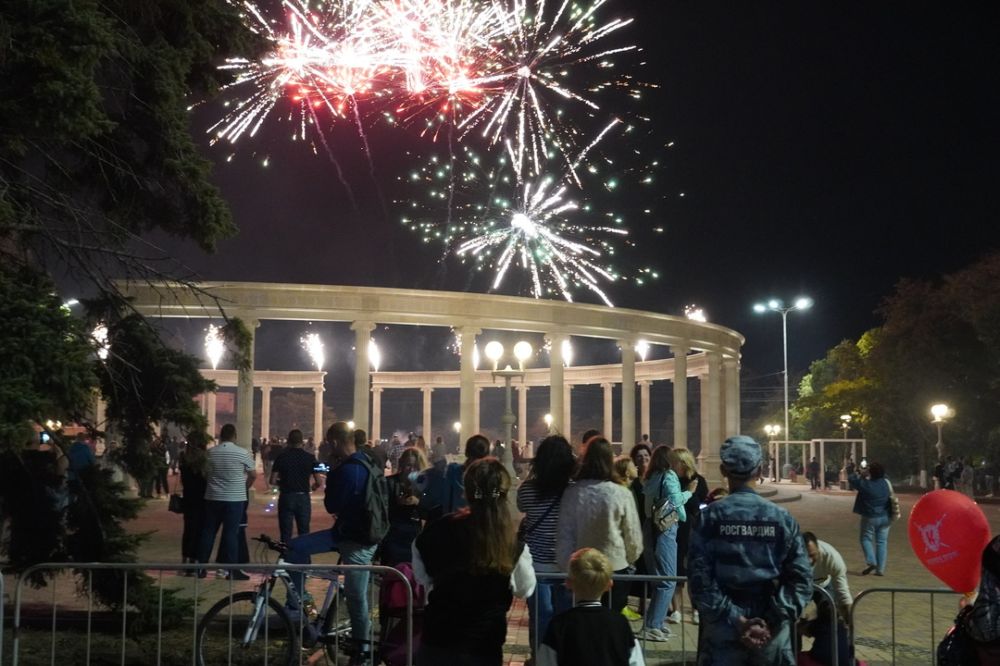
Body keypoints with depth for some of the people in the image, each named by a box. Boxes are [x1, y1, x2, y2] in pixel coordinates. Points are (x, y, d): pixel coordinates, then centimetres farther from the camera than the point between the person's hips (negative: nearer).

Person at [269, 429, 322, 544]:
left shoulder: (282, 457, -5)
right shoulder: (310, 458, -5)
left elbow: (272, 481, -7)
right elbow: (319, 482, -7)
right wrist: (312, 487, 15)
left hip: (286, 497, 0)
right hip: (303, 497, 0)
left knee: (286, 533, 6)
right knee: (304, 532, 11)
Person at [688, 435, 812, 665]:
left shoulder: (709, 517, -4)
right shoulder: (782, 518, 0)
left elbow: (700, 578, -12)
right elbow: (801, 578, -5)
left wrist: (734, 620, -11)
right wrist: (772, 622, -9)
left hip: (723, 629, -1)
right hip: (773, 632, 1)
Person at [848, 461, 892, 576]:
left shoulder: (865, 484, -16)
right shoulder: (886, 482, -3)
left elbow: (851, 479, -3)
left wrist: (861, 474, 8)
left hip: (870, 517, -4)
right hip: (885, 517, 4)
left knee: (866, 539, 11)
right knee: (882, 541, 7)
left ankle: (871, 561, -9)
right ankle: (880, 569, 5)